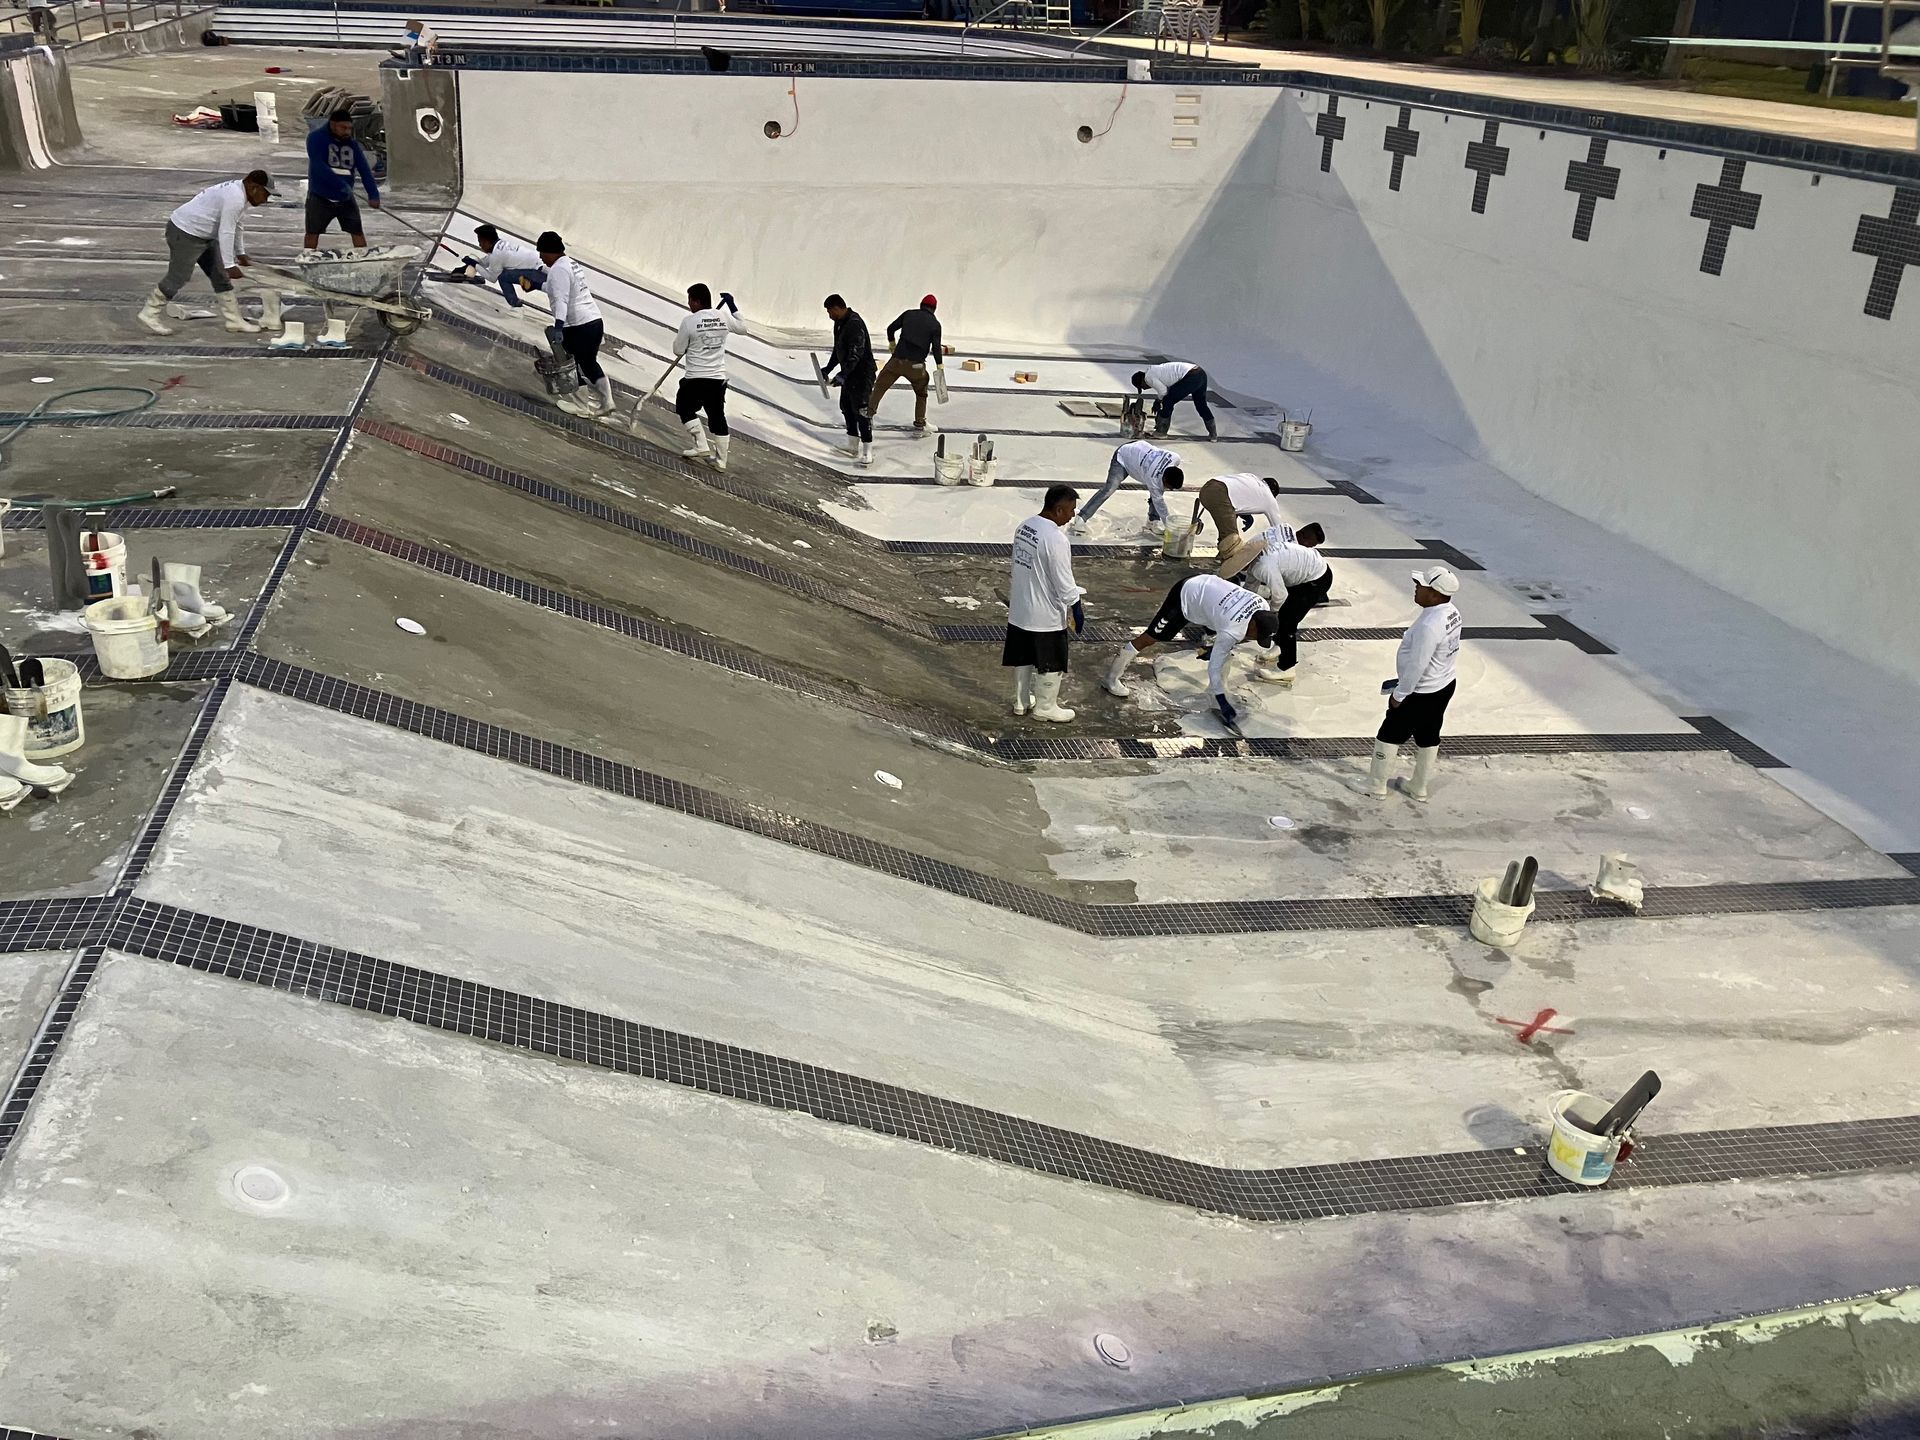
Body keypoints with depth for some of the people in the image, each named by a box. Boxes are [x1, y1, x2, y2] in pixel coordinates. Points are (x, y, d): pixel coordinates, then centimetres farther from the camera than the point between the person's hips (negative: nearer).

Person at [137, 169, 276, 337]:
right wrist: (229, 265, -25)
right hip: (185, 234, -11)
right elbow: (225, 233, -27)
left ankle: (234, 320, 12)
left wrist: (240, 254, 22)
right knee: (177, 278, -2)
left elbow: (236, 227, 18)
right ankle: (149, 314, 10)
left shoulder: (238, 191, 7)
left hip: (203, 235, 11)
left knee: (221, 276, 9)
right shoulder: (234, 198, -26)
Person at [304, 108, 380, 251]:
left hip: (346, 199, 3)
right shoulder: (316, 137, -13)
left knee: (358, 232, 0)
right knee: (312, 233, 6)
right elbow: (318, 166, -25)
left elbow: (364, 170, -6)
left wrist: (373, 194, -21)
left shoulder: (352, 143, 1)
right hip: (320, 197, -3)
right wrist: (341, 185, -33)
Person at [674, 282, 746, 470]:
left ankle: (702, 447, 5)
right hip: (719, 378, 4)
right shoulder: (724, 316, 0)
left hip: (696, 378, -4)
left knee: (684, 408, 17)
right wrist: (732, 306, 25)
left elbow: (678, 350, -3)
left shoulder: (689, 321, -12)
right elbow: (742, 329, 19)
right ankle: (721, 460, 17)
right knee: (718, 416, 14)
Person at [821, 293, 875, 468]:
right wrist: (828, 369, 21)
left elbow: (856, 353, -29)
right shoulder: (839, 324, 10)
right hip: (849, 373, 11)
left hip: (862, 373, -11)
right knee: (846, 407, 17)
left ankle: (867, 453, -11)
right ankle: (852, 446, 28)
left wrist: (843, 375, -34)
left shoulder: (855, 324, -22)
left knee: (861, 411, -13)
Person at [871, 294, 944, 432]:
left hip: (897, 359, 1)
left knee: (881, 385, 13)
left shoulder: (908, 314, 9)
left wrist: (892, 343, 31)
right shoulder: (935, 324, 3)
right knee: (921, 392, 20)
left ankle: (870, 409, 2)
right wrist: (940, 366, 4)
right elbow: (936, 347, -4)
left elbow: (891, 328, 13)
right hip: (916, 364, -1)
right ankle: (920, 422, 20)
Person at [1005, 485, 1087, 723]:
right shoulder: (1056, 539, -26)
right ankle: (1045, 707, 23)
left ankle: (1021, 701, 34)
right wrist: (1077, 610, -11)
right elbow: (1064, 583, -22)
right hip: (1046, 615, -8)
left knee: (1023, 659, 21)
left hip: (1019, 610, 8)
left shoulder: (1024, 527, 0)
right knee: (1051, 663, 10)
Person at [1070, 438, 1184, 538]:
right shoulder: (1153, 478, -40)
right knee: (1109, 489, -20)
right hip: (1123, 457, -7)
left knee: (1158, 491, -5)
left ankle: (1153, 521, 8)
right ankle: (1081, 520, -18)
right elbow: (1159, 502, -29)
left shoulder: (1176, 459, -27)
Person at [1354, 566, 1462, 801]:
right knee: (1429, 737, 20)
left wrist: (1398, 695, -15)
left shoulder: (1429, 625, -33)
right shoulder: (1451, 612, -3)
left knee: (1389, 734, 8)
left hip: (1421, 694, -9)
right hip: (1444, 685, 9)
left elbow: (1416, 666, -28)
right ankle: (1418, 788, 34)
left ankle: (1375, 785, 22)